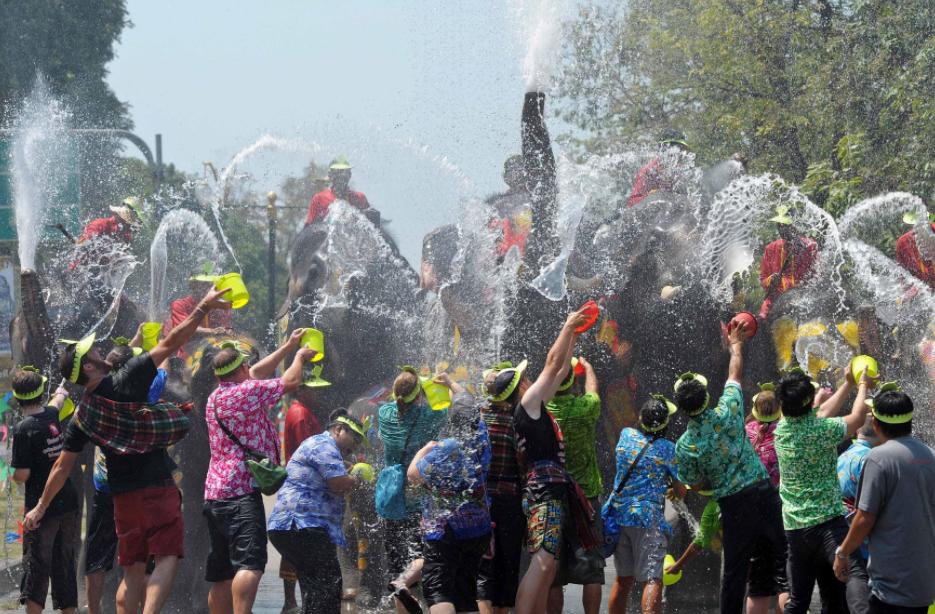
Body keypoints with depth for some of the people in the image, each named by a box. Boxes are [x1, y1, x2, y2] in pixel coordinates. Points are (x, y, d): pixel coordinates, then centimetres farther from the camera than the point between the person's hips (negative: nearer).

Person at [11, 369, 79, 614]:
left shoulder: (24, 429, -16)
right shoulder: (52, 415, 3)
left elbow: (22, 476, -17)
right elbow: (55, 405, 31)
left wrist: (12, 469, 6)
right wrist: (61, 394, 54)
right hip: (68, 504, 6)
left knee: (36, 566, -2)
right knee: (65, 565, 14)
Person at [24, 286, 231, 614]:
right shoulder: (126, 381, -10)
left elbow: (62, 467, 7)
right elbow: (169, 344, -10)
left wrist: (40, 507, 19)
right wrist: (203, 307, -5)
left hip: (123, 497, 5)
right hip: (157, 488, -5)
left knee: (133, 569, 13)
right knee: (167, 557, -6)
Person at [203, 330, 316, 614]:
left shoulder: (216, 397, 19)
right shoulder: (245, 392, -8)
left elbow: (256, 374, 33)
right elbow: (291, 381, -1)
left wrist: (287, 347, 38)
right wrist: (300, 356, 20)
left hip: (216, 493, 10)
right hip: (242, 493, -9)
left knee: (222, 574, 11)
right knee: (250, 563, -23)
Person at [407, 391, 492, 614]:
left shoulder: (445, 450, -16)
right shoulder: (482, 440, 0)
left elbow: (413, 476, -4)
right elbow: (470, 408, 21)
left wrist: (424, 450, 11)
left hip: (444, 531, -6)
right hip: (478, 530, 6)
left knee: (437, 589, -11)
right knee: (466, 590, 13)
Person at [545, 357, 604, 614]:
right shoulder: (586, 408, -8)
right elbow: (592, 386, 15)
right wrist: (586, 366, 37)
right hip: (585, 499, -1)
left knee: (553, 577, 5)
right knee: (591, 571, 2)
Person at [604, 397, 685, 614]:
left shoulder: (626, 435, 7)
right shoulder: (667, 449, -4)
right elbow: (680, 492, 3)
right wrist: (671, 485, 25)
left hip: (619, 514, 6)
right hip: (648, 518, -6)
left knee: (623, 579, 15)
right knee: (652, 579, -11)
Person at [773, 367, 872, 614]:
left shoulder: (782, 429, 6)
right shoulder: (822, 430, -13)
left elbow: (822, 413, 22)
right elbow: (857, 418, 4)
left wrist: (848, 384, 30)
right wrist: (863, 387, 21)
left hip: (794, 527, 7)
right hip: (828, 523, -7)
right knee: (855, 585, -18)